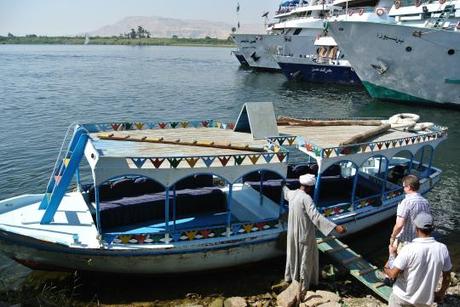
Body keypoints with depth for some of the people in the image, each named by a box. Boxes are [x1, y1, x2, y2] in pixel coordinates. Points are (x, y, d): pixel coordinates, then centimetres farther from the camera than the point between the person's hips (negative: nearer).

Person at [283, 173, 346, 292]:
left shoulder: (292, 193, -1)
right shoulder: (306, 198, -25)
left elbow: (286, 192, 25)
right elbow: (315, 216, -36)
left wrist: (284, 186, 50)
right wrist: (335, 227, -41)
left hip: (293, 232, 8)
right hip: (305, 233, -7)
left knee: (292, 254, 25)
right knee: (306, 258, 9)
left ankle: (289, 277, 42)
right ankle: (303, 285, 22)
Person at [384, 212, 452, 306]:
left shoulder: (408, 249, -25)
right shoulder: (442, 249, -13)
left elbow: (393, 274, -21)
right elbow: (447, 277, -1)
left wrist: (386, 269, 2)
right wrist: (441, 293, 16)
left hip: (403, 297, -3)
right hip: (425, 299, 4)